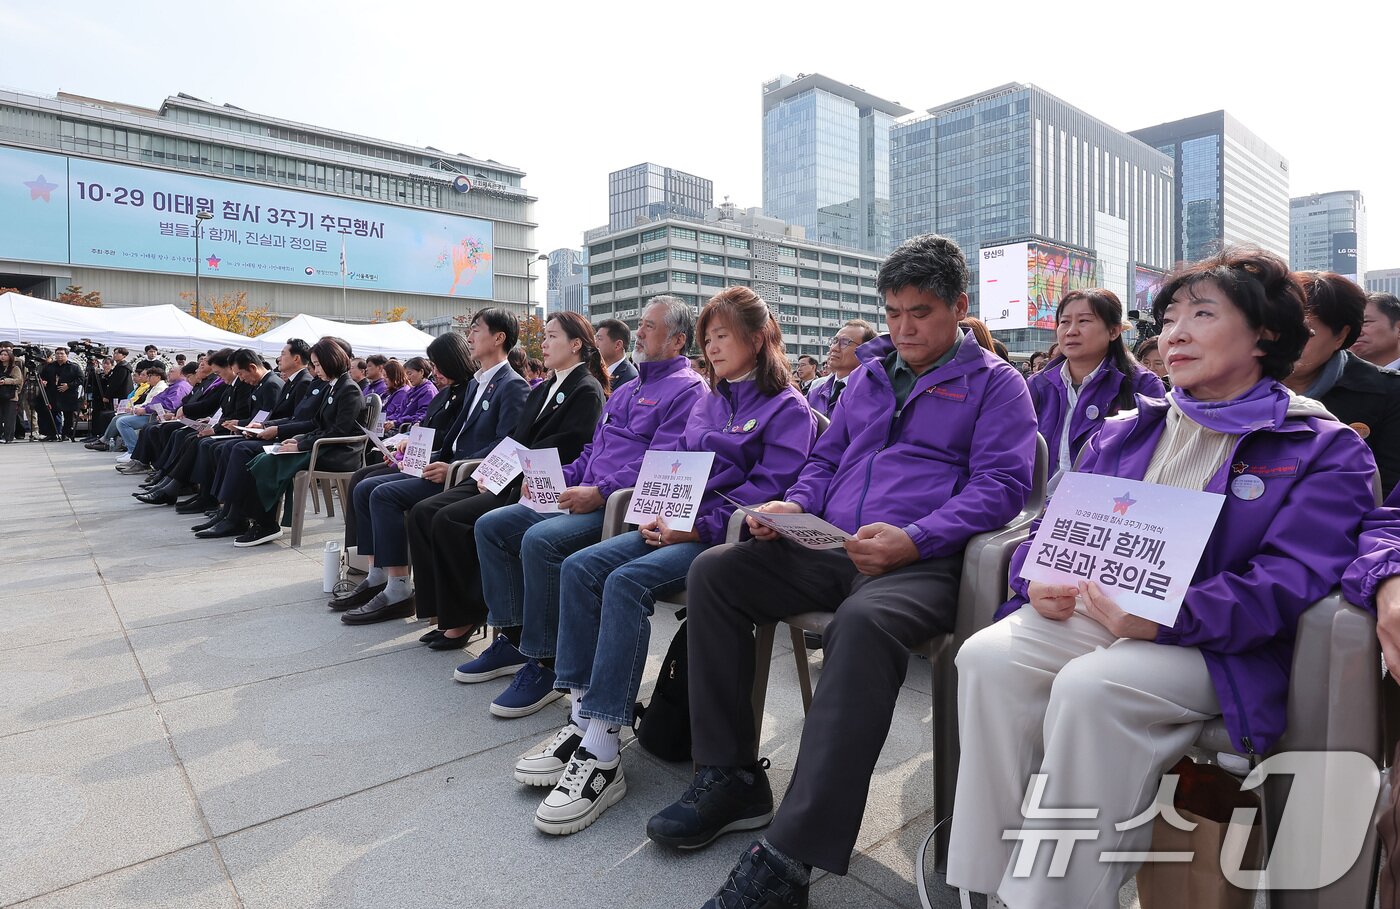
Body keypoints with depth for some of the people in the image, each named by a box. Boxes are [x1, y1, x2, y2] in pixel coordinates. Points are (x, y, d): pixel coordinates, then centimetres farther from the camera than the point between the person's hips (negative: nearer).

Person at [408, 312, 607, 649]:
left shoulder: (587, 391, -4)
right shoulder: (542, 390, 23)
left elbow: (564, 450, -15)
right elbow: (514, 441, 19)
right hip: (509, 481, 9)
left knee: (450, 519, -24)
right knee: (423, 512, -7)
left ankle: (465, 617, -8)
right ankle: (443, 609, -3)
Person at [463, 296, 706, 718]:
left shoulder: (687, 389, -6)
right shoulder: (625, 390, 25)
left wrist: (600, 493, -23)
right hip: (587, 498, 10)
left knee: (541, 539, -31)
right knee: (491, 525, 3)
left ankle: (544, 666, -16)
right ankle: (512, 640, 9)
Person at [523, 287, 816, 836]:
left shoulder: (788, 408, -2)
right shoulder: (707, 403, 21)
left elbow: (767, 489, -12)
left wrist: (698, 527, -19)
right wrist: (660, 516, 2)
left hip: (727, 538, -8)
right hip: (682, 528, 8)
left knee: (627, 581, -30)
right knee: (579, 568, -13)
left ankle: (601, 753, -25)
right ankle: (584, 718, -10)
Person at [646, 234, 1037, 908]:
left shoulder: (996, 383, 8)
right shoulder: (868, 374, 24)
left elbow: (1000, 485, -5)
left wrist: (914, 540, -21)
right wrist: (792, 506, 4)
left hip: (921, 561, -6)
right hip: (830, 549, 6)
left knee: (862, 623, -39)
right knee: (713, 573, -14)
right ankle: (730, 777, -6)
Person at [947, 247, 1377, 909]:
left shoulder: (1325, 450, 5)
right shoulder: (1124, 433, 19)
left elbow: (1290, 581, -9)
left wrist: (1164, 618, -25)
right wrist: (1039, 581, -7)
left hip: (1215, 645, -4)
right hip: (1089, 609, 4)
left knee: (1090, 686, -34)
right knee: (987, 657, -25)